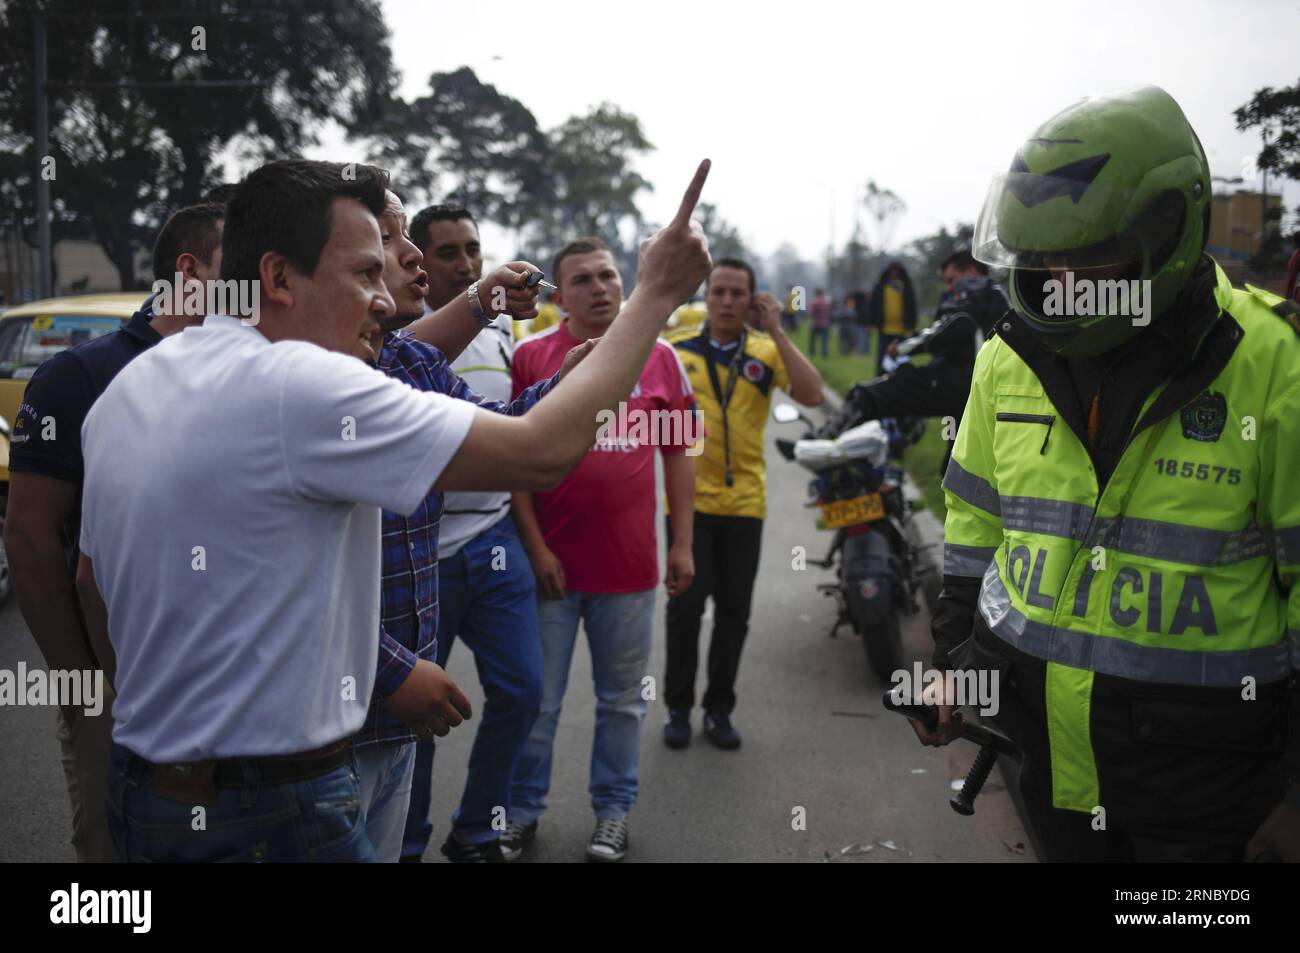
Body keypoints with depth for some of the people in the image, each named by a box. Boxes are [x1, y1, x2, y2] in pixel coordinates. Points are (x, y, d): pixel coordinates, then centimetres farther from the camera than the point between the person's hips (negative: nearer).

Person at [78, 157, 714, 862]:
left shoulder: (125, 389, 5)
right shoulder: (299, 386, -22)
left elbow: (92, 582, 16)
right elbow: (544, 452, -23)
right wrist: (655, 295, -13)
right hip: (274, 813, -9)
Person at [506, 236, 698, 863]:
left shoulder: (659, 358, 4)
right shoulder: (530, 357, -2)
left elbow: (678, 456, 8)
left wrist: (682, 545, 5)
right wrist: (536, 548, -8)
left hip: (630, 565, 2)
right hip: (551, 563, -1)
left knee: (622, 700, 13)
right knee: (537, 700, 9)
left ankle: (612, 812, 29)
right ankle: (522, 810, 26)